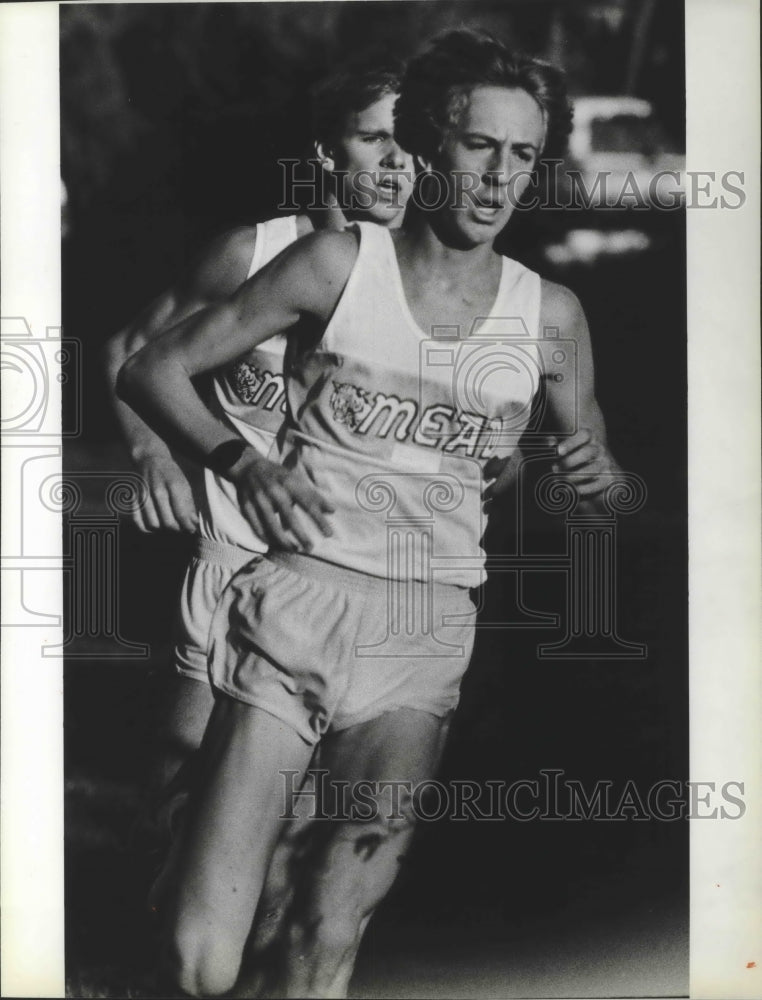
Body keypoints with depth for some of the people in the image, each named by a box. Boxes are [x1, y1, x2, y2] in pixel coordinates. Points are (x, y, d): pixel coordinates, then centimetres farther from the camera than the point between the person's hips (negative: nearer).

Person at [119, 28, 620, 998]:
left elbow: (585, 458, 22)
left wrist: (597, 471, -3)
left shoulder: (549, 315, 9)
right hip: (302, 591, -1)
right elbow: (152, 368, 3)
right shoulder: (339, 263, 1)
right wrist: (239, 460, -15)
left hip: (428, 622, 2)